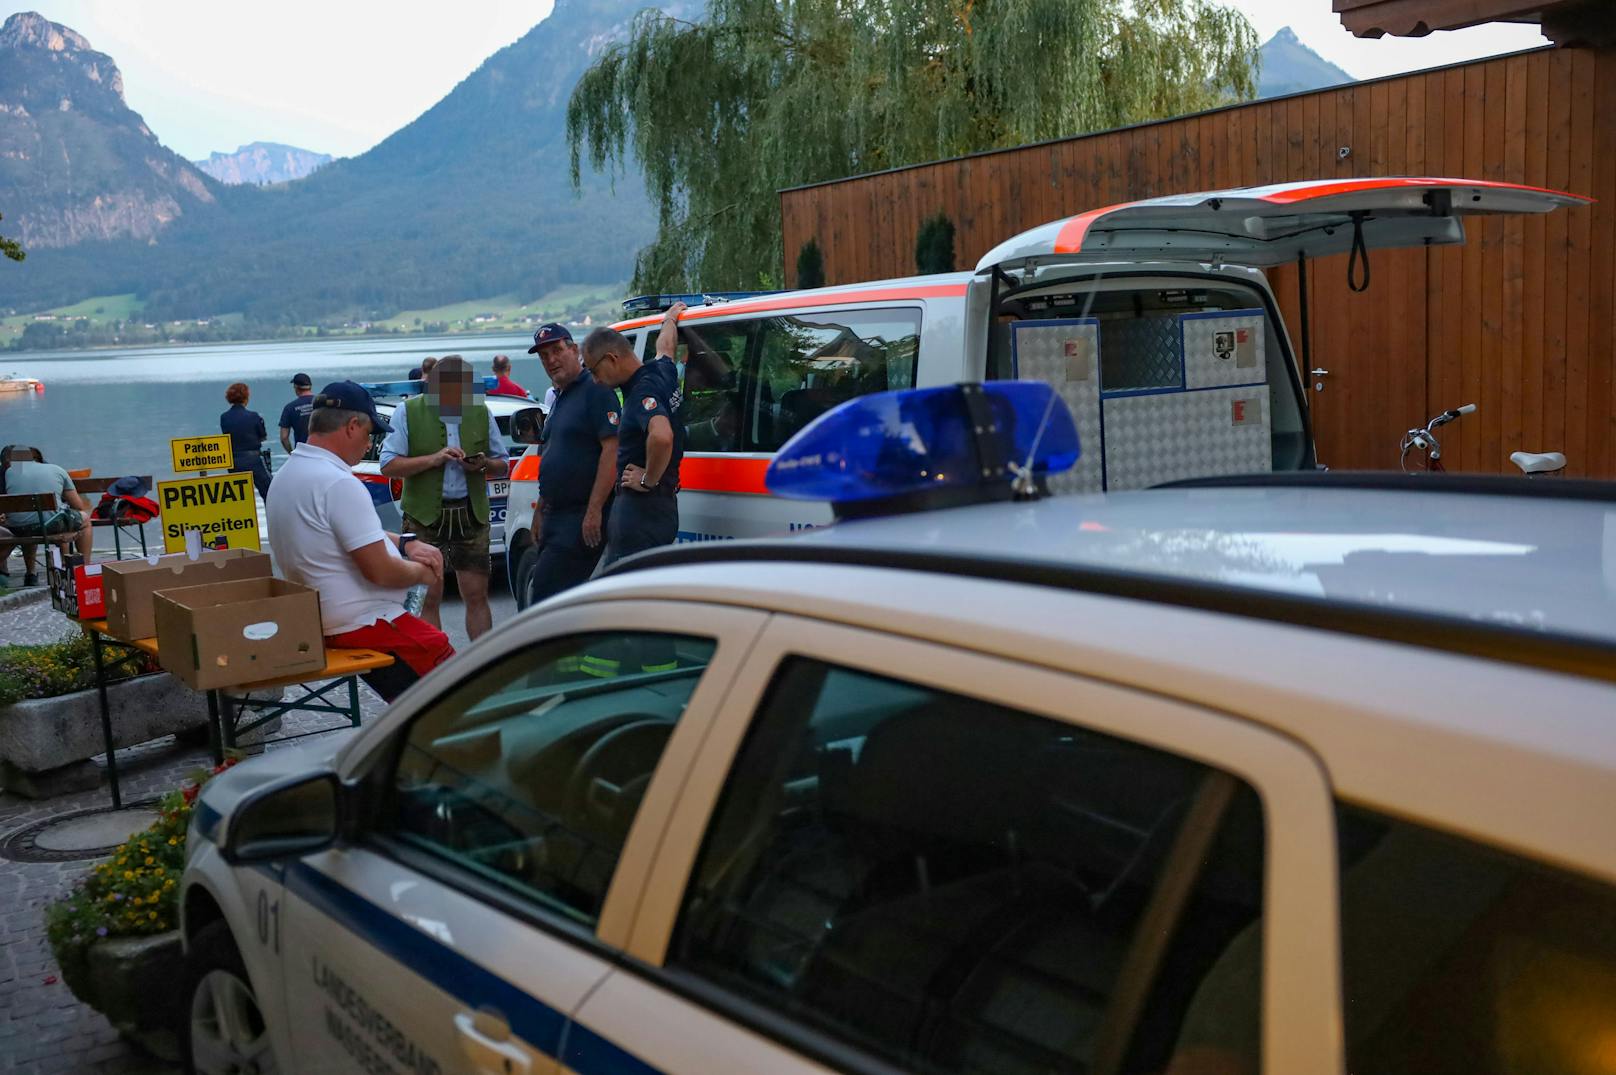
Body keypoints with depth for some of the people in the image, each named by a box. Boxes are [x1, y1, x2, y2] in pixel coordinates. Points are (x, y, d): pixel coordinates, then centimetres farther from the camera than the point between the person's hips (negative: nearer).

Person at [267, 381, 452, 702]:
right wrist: (421, 572, -5)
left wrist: (405, 544, 8)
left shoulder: (287, 474, 10)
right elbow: (381, 571, -25)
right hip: (364, 625, -11)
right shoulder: (338, 483, -24)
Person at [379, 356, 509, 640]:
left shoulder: (481, 413, 9)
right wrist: (433, 459, -18)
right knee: (427, 600, 0)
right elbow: (388, 465, -6)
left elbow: (502, 465, 14)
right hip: (424, 517, -2)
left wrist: (483, 465, -9)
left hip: (471, 516, 2)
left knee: (477, 597, 4)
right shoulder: (409, 412, 0)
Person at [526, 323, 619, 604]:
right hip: (556, 517, 10)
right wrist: (541, 513, 22)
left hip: (584, 516, -10)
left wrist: (594, 510, -23)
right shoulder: (559, 399, 20)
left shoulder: (595, 390, -10)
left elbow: (612, 449, -19)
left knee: (545, 590, -14)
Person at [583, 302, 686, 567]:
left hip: (642, 507, -10)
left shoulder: (643, 391, -19)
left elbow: (661, 436, -39)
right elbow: (665, 346, 35)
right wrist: (670, 319, 54)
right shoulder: (661, 370, 11)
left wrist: (649, 480, -24)